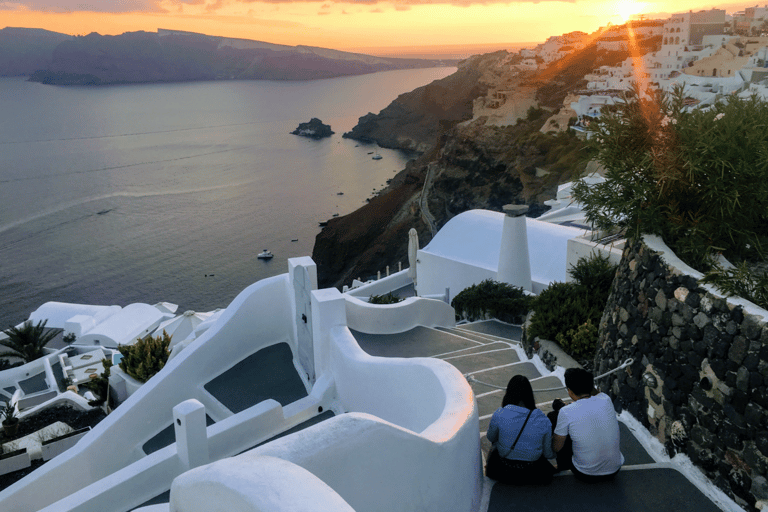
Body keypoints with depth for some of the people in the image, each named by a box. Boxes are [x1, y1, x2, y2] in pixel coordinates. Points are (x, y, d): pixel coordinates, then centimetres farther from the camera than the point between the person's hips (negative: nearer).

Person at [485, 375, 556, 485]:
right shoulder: (543, 421, -17)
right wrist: (556, 452, 20)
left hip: (503, 474, -1)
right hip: (531, 475, 1)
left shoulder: (499, 415, -20)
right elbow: (548, 454, -4)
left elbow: (491, 438, 1)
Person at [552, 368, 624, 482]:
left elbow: (556, 447, -6)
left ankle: (562, 468, 37)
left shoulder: (566, 412, -22)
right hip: (613, 471, 4)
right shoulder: (606, 401, -11)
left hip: (585, 475, -3)